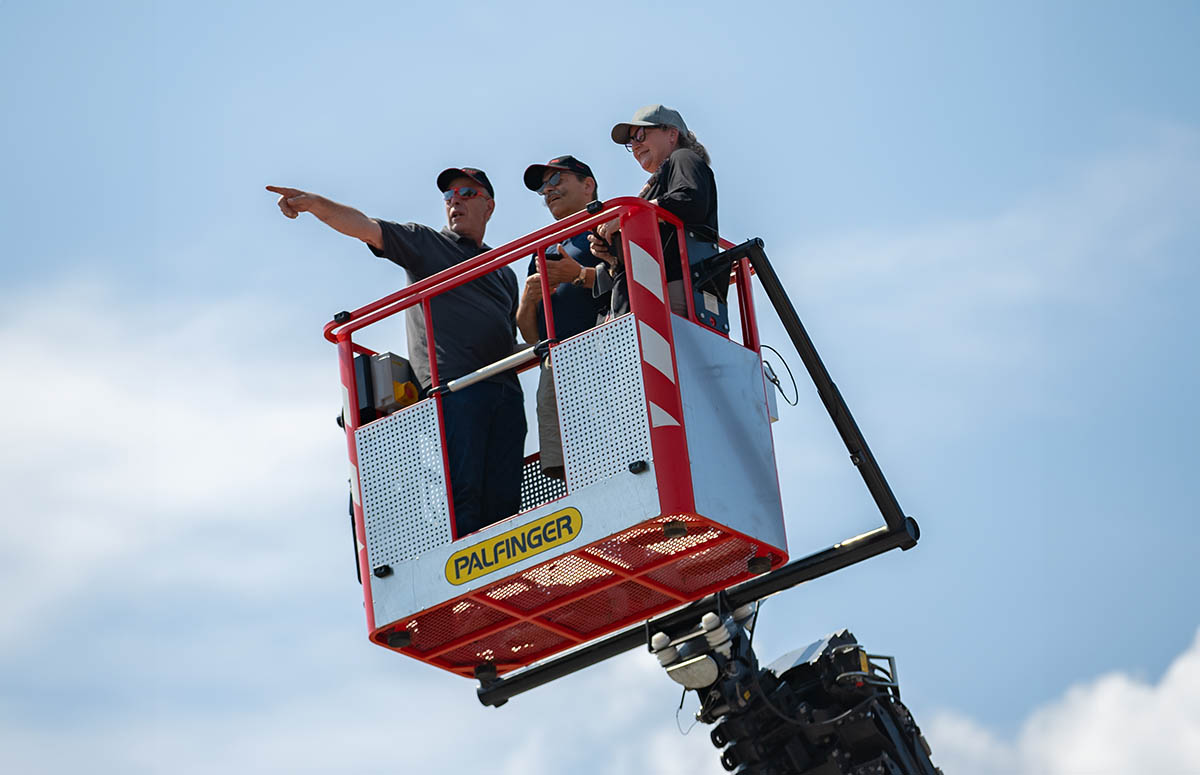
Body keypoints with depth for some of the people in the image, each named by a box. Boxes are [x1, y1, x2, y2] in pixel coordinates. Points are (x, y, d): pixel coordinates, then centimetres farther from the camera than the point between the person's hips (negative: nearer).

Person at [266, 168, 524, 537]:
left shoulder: (505, 274, 30)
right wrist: (313, 202, -14)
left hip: (506, 392, 5)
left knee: (504, 502, -7)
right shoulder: (424, 243, 17)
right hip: (452, 386, -5)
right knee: (462, 493, -18)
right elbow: (365, 227, 2)